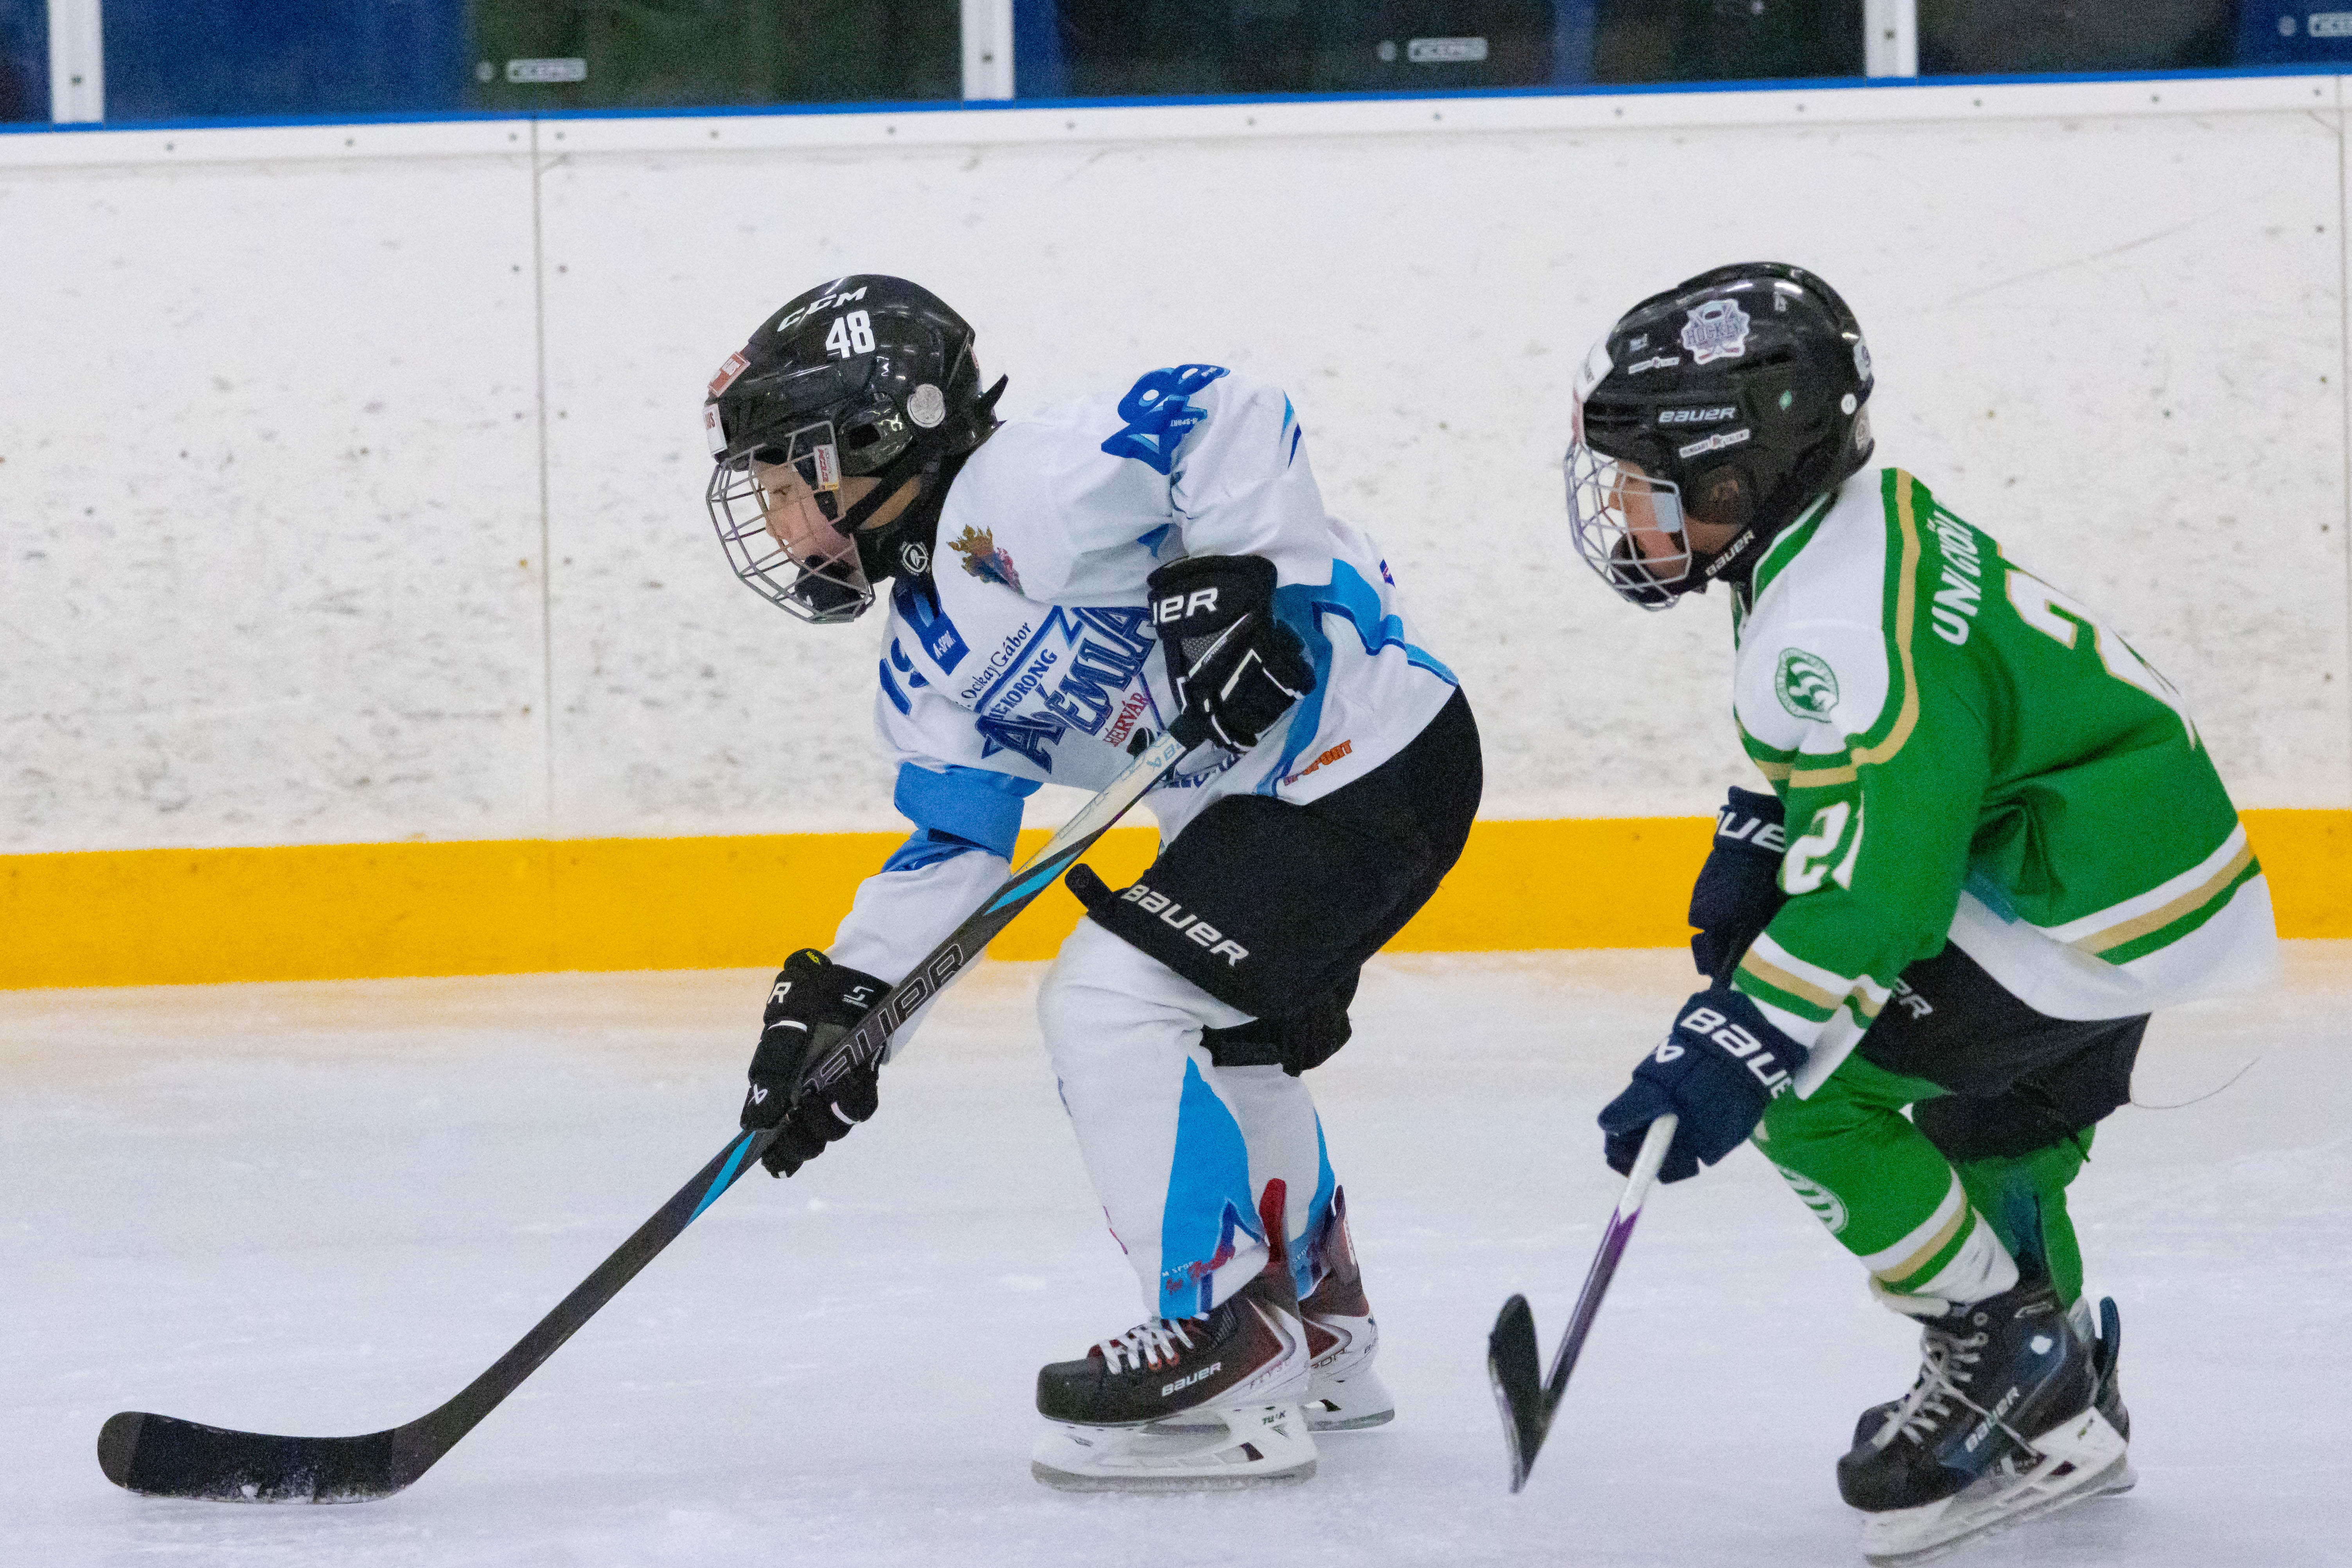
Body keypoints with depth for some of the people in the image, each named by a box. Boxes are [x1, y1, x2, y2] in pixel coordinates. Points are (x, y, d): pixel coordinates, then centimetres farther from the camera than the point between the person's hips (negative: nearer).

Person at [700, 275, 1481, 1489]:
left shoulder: (1012, 500, -18)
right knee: (1212, 1032, 25)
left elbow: (1225, 416, -24)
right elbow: (952, 845, 15)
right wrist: (841, 1005, 7)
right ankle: (1317, 1324, 40)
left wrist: (1232, 580, -27)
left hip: (1372, 758, -11)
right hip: (1264, 796, 11)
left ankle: (1231, 1350, -9)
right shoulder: (927, 664, 13)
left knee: (1110, 1001, -15)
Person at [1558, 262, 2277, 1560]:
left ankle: (2009, 1364, 1)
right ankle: (2061, 1419, 41)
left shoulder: (1838, 624, -25)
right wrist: (1754, 844, 11)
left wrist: (1739, 1047, -33)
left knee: (1805, 1090, -9)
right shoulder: (1872, 527, 6)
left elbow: (1873, 878, -31)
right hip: (2138, 860, 11)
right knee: (1990, 1141, 27)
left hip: (2097, 909, -11)